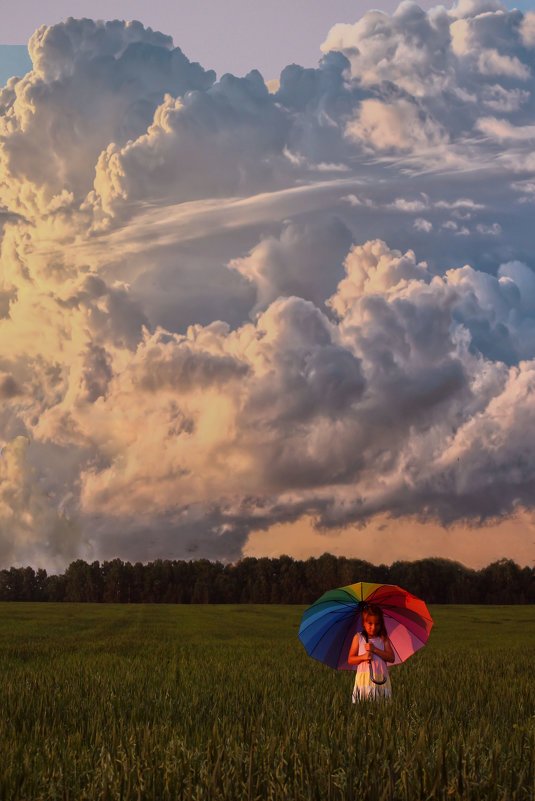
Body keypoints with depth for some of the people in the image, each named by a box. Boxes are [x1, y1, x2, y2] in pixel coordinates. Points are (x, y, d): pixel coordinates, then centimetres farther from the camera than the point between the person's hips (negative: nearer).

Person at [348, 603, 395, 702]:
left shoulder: (383, 638, 9)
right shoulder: (358, 638, 8)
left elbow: (391, 658, -1)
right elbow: (350, 660, 6)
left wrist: (375, 650, -10)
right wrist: (363, 657, -12)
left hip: (381, 680, 1)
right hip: (364, 679, -1)